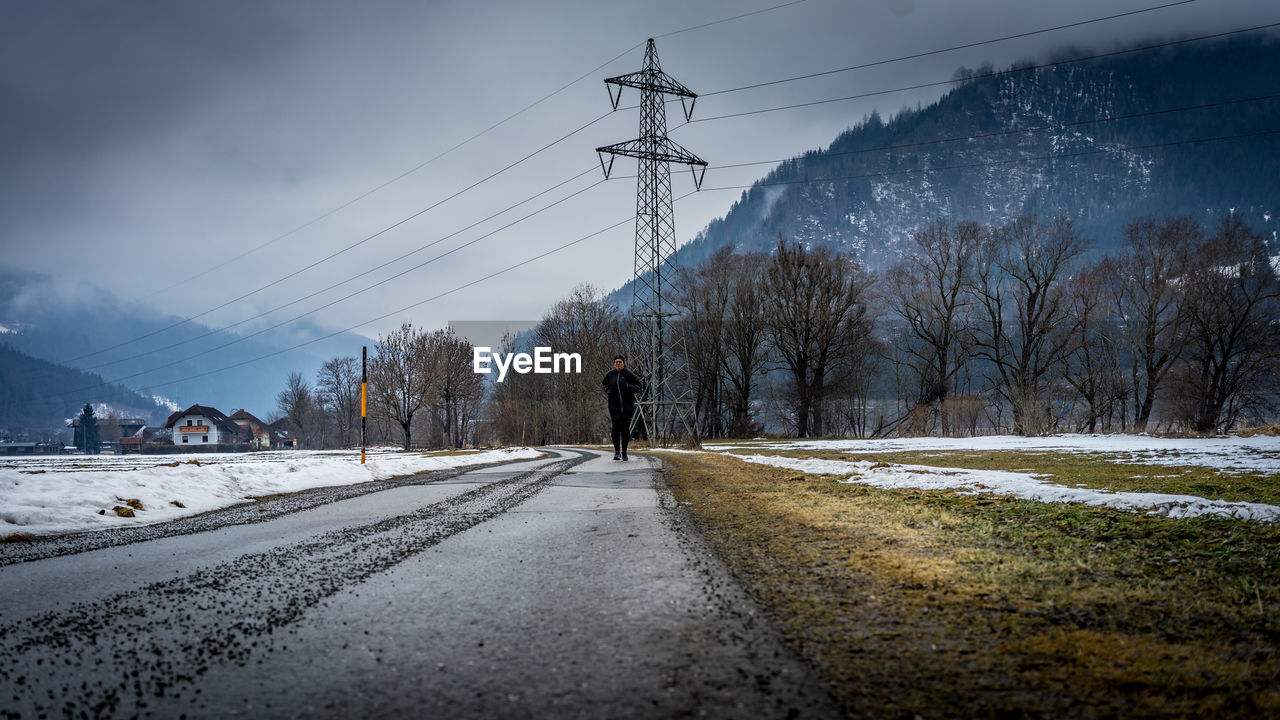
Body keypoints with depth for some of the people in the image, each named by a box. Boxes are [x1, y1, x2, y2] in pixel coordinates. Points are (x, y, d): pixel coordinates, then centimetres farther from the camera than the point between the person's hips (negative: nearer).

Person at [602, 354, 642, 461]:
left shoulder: (628, 374, -1)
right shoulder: (610, 375, 6)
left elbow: (638, 387, 0)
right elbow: (605, 384, 23)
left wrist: (629, 387, -19)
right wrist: (607, 390, 1)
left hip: (627, 404, -1)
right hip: (614, 405, 1)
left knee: (625, 427, 1)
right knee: (616, 425, -16)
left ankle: (624, 452, 13)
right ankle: (617, 451, -11)